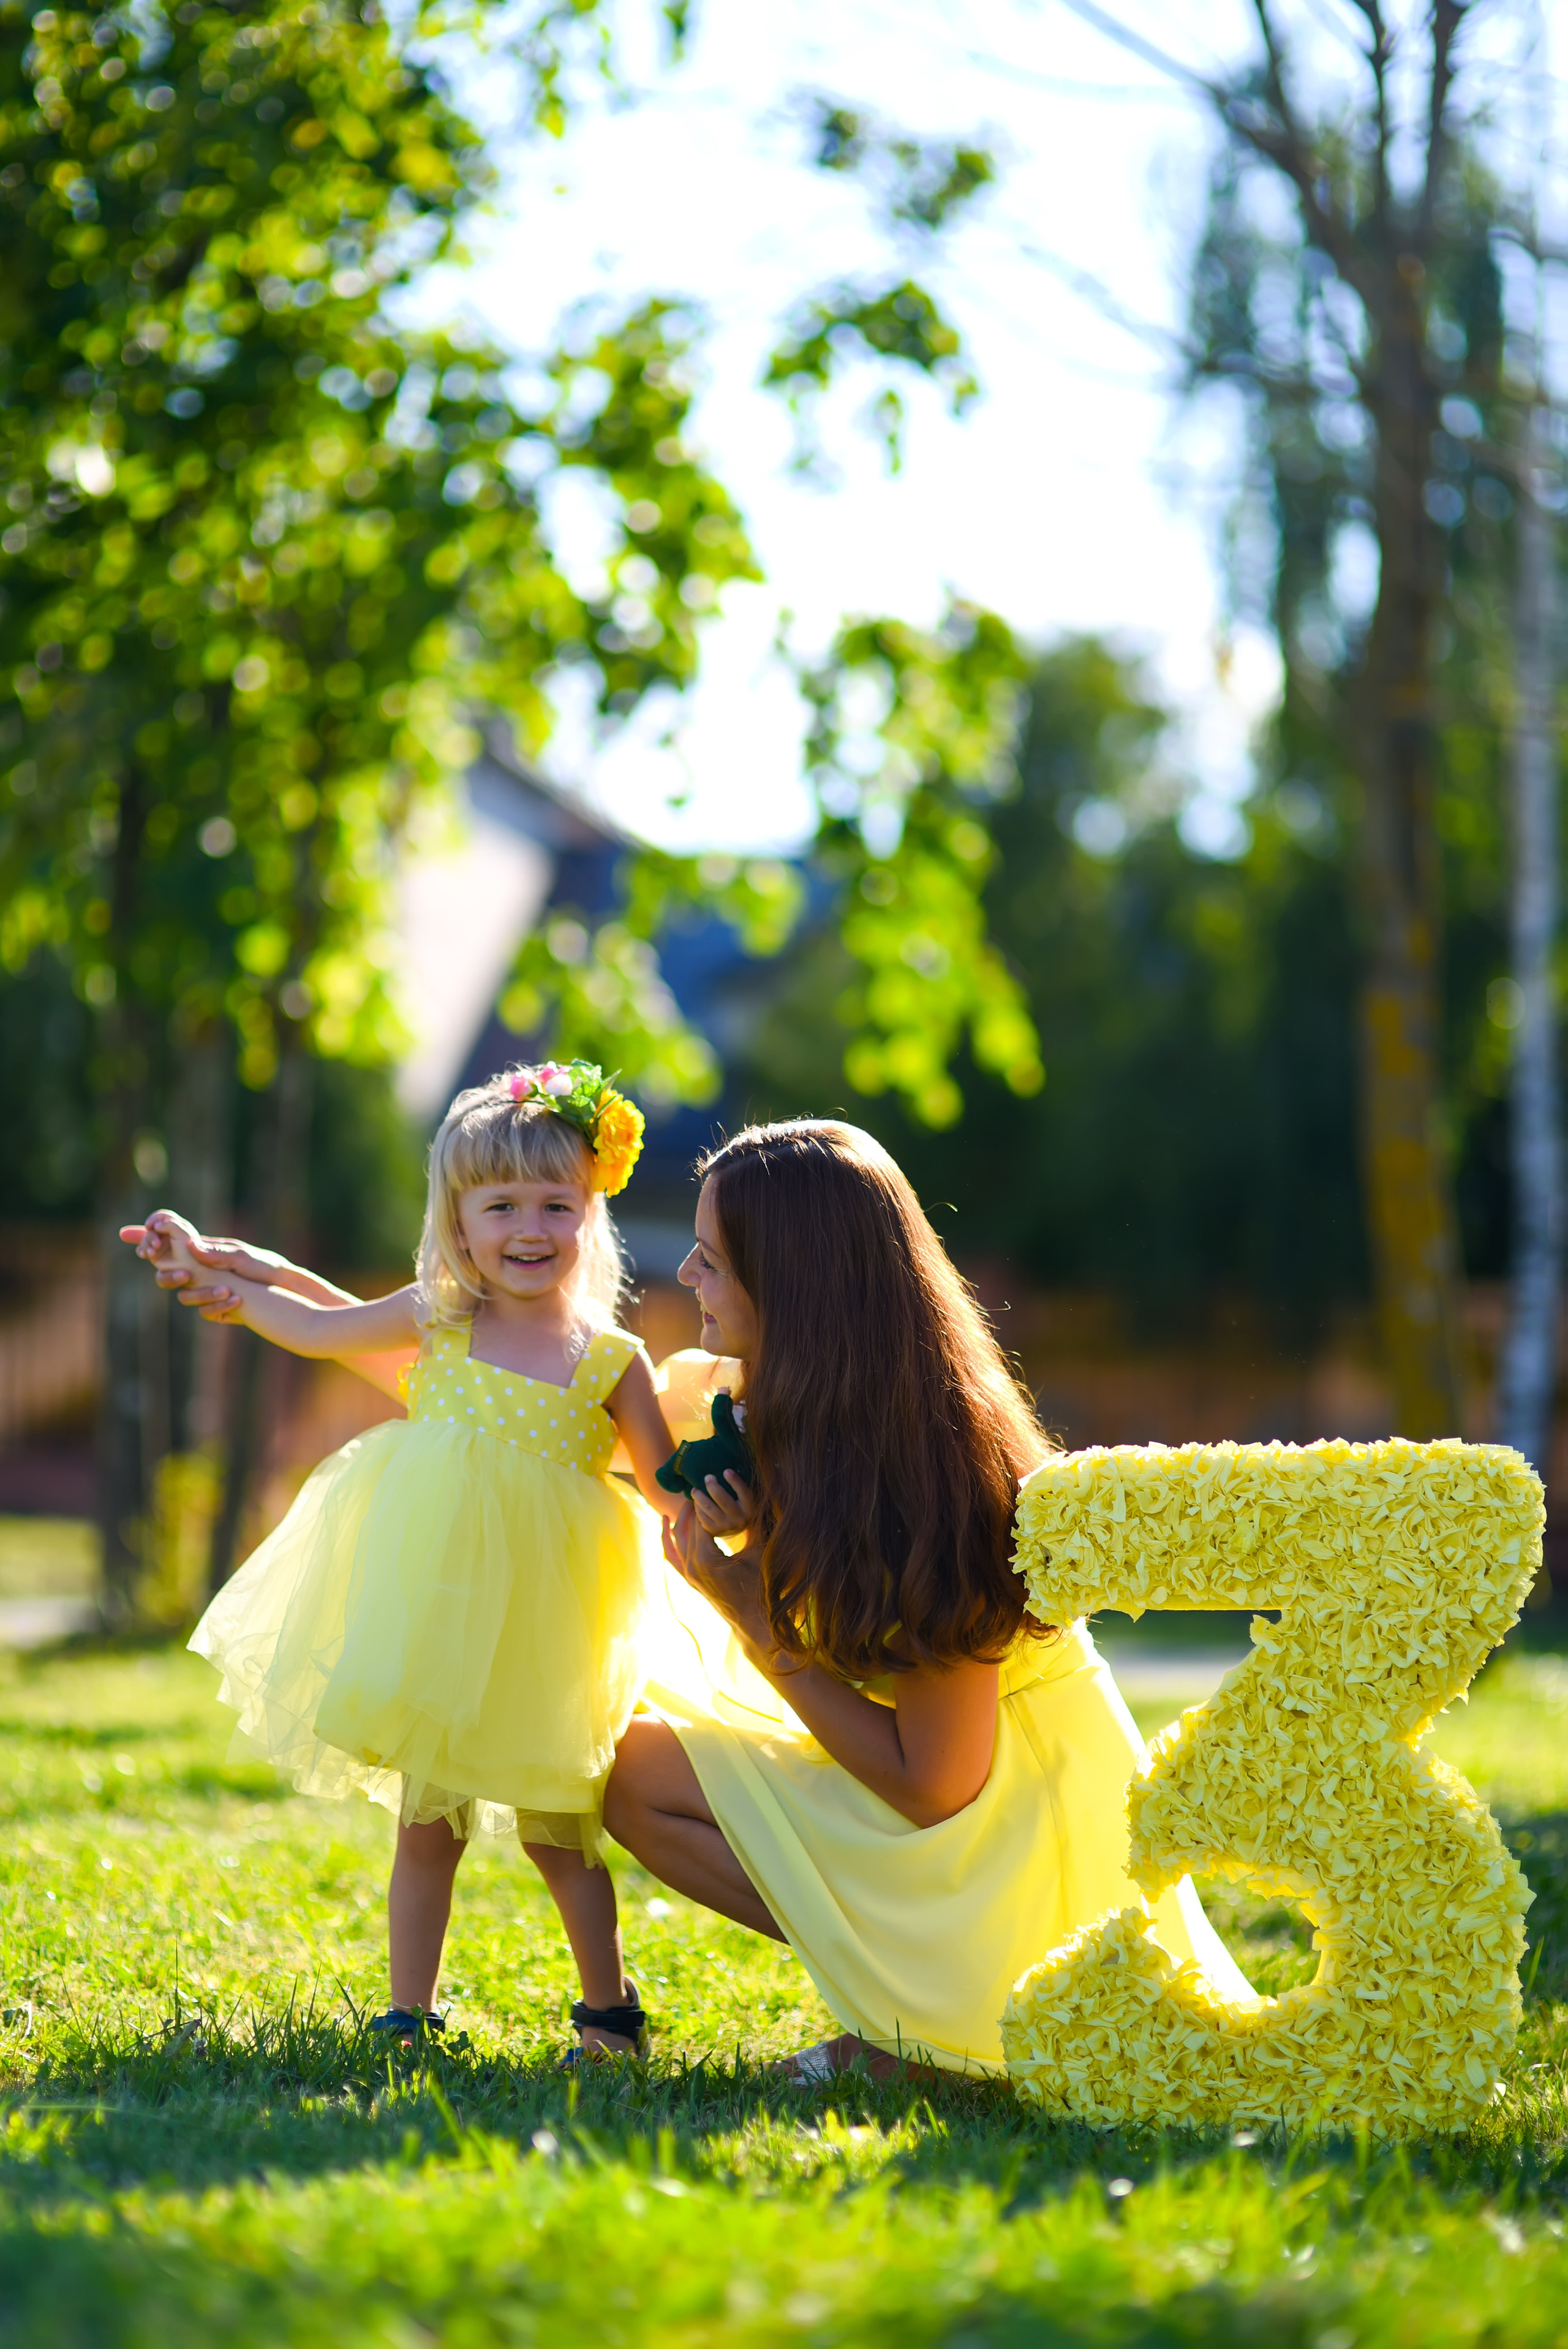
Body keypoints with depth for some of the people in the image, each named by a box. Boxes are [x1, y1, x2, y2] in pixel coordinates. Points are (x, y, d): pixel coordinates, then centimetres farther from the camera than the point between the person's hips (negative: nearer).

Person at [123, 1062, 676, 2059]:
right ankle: (410, 2014, 17)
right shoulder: (437, 1322, 2)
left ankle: (610, 2012, 23)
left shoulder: (612, 1362, -3)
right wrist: (210, 1266, 19)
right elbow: (317, 1329, 15)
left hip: (541, 1634, -2)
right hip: (432, 1619, 2)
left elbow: (674, 1491, 3)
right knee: (426, 1825, 6)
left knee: (559, 1834, 6)